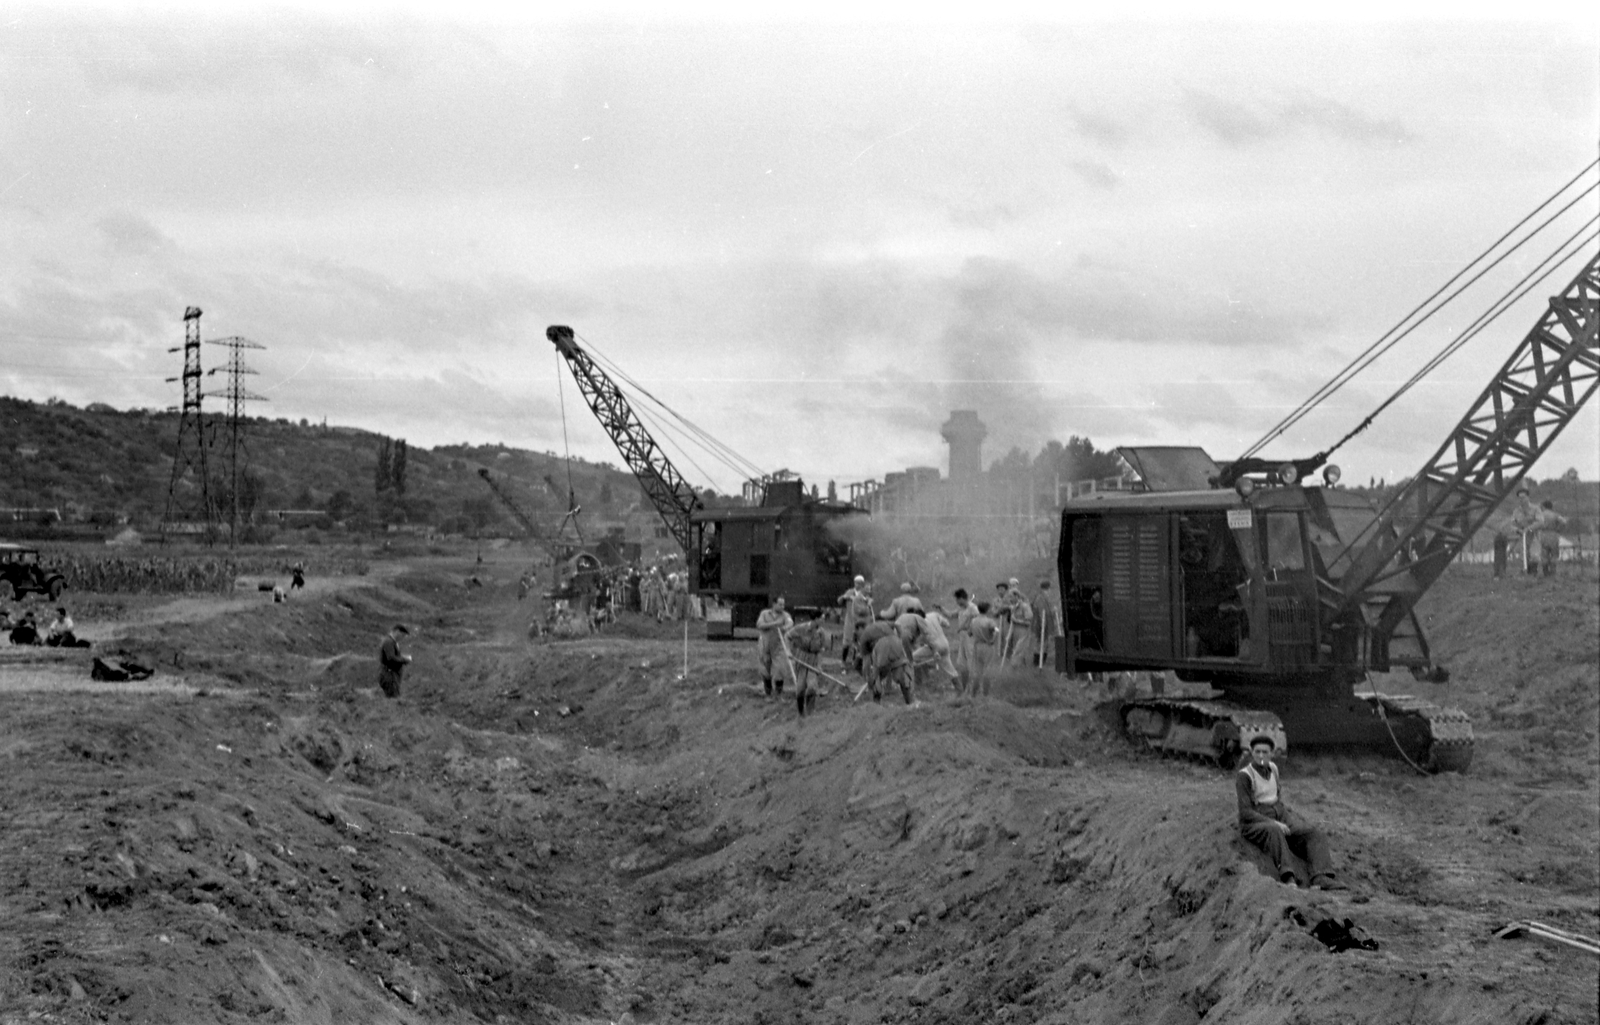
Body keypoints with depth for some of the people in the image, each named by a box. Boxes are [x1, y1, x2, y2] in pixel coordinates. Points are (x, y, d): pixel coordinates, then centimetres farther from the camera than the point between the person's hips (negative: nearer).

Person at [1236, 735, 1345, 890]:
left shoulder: (1272, 768, 13)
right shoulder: (1244, 776, -8)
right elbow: (1245, 812, -16)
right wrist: (1274, 823, -26)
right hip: (1255, 822, -7)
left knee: (1314, 834, -19)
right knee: (1275, 832, -41)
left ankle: (1321, 879, -39)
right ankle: (1288, 878, -57)